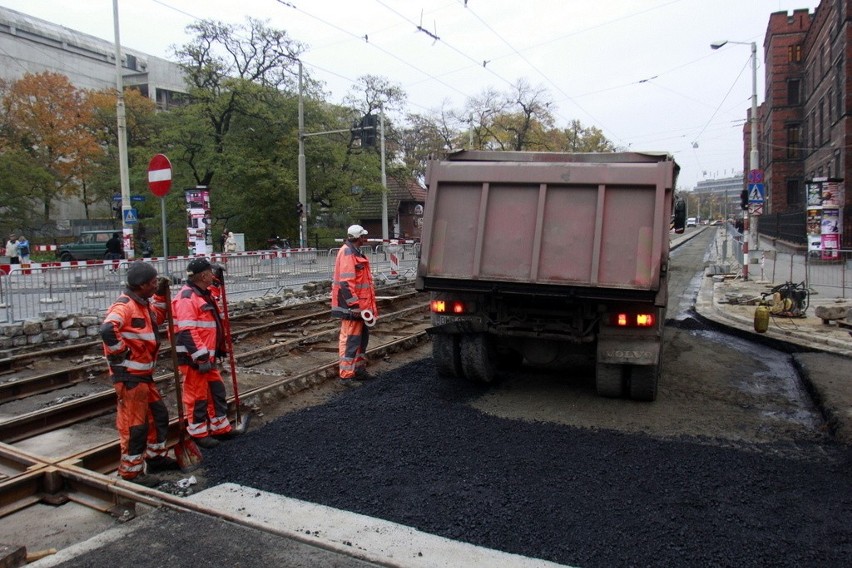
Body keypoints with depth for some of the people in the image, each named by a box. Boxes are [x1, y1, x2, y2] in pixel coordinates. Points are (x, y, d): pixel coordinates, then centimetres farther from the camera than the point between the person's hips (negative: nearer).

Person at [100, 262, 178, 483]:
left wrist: (160, 295, 17)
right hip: (129, 375, -10)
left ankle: (156, 457, 35)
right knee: (134, 424, -2)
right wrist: (120, 354, -22)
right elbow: (108, 330, -34)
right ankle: (130, 471, 10)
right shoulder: (125, 305, -19)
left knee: (158, 414, 20)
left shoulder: (143, 304, 12)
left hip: (143, 373, 10)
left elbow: (157, 318, 30)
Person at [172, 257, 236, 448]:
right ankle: (198, 433, 15)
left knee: (217, 390, 16)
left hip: (207, 355, 10)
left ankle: (220, 427, 28)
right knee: (198, 395, 2)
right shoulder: (187, 298, -19)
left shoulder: (204, 294, 14)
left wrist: (219, 349, 26)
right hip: (194, 357, -10)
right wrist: (201, 357, -25)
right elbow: (187, 332, -25)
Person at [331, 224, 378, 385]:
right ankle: (346, 376, -2)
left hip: (360, 305, 11)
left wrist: (369, 304, 24)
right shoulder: (347, 253, -15)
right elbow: (346, 282, -23)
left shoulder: (356, 253, 18)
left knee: (362, 336, 18)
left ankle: (359, 369, 29)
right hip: (352, 307, -11)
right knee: (350, 340, -7)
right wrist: (354, 305, -25)